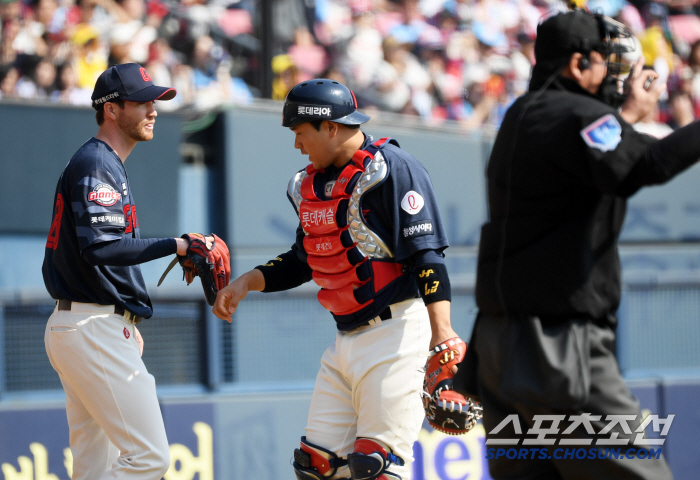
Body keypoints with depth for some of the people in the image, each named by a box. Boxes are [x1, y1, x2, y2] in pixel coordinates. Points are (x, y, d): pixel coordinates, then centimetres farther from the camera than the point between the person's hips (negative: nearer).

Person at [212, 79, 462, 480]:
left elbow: (426, 254, -18)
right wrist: (246, 282, 12)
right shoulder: (310, 184, 15)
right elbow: (303, 262, 26)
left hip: (395, 331, -9)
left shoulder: (390, 169, -11)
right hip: (347, 339, 9)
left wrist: (441, 329, -28)